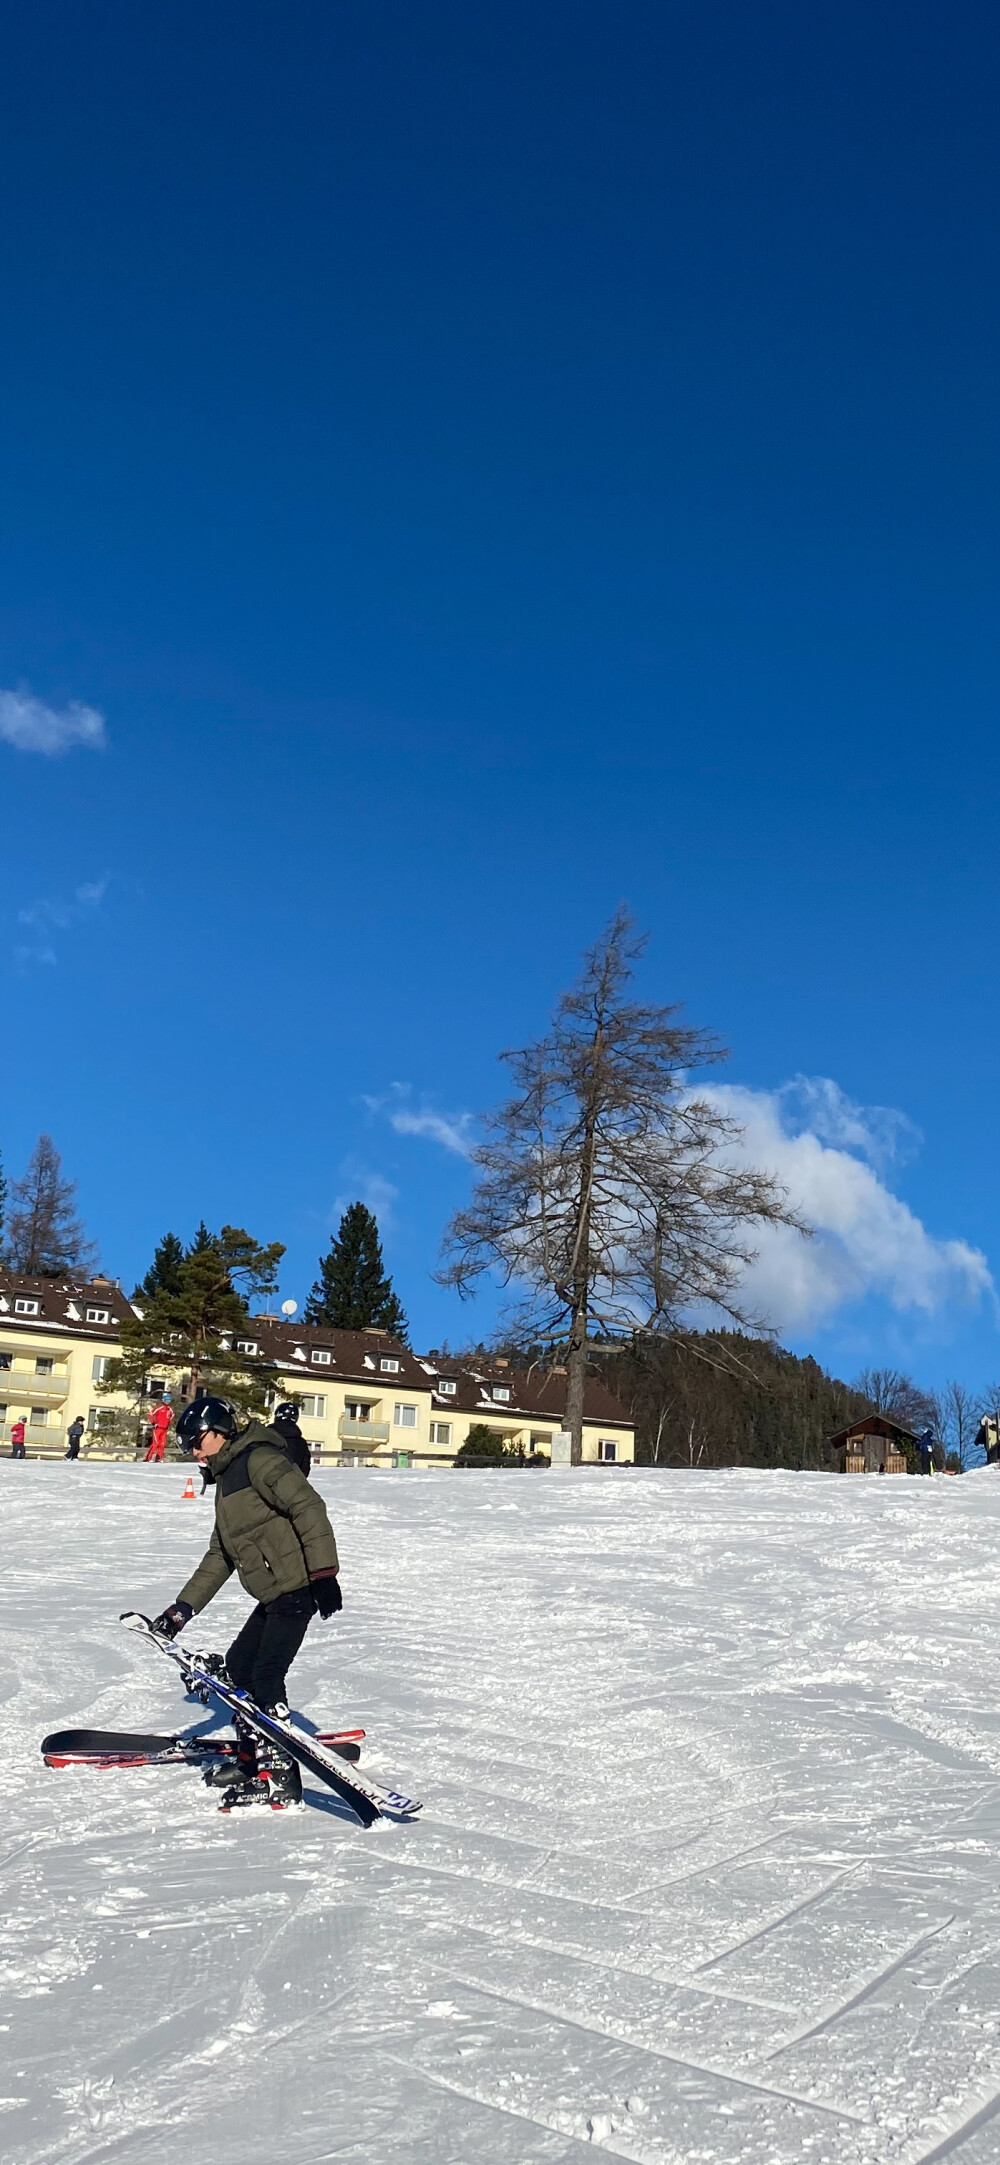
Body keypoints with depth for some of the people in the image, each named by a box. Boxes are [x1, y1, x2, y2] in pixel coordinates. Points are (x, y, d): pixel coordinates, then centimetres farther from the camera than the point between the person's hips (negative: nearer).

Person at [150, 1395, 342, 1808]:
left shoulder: (258, 1459, -10)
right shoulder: (227, 1478, 23)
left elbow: (308, 1507, -20)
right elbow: (220, 1555, 27)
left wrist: (323, 1572, -26)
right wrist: (184, 1607, 24)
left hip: (297, 1588, -11)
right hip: (273, 1594, 11)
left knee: (266, 1677, -12)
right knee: (239, 1664, 16)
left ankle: (279, 1777, -7)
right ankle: (252, 1756, 29)